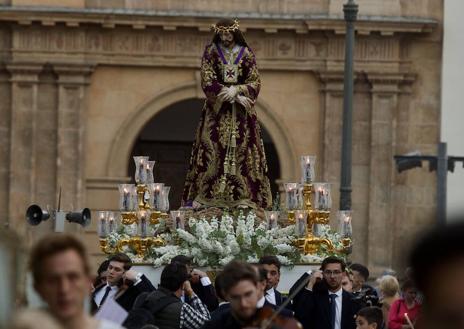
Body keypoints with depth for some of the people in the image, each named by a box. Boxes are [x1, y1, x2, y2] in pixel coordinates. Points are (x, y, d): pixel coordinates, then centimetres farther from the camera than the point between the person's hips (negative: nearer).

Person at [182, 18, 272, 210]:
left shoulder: (246, 54, 4)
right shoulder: (211, 52, 2)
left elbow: (255, 84, 0)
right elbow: (208, 82, -7)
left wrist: (235, 90, -18)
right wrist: (235, 96, -14)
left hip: (241, 112, 1)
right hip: (216, 111, -1)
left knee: (241, 150, -5)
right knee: (212, 149, -7)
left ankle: (244, 198, -7)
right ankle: (205, 196, -9)